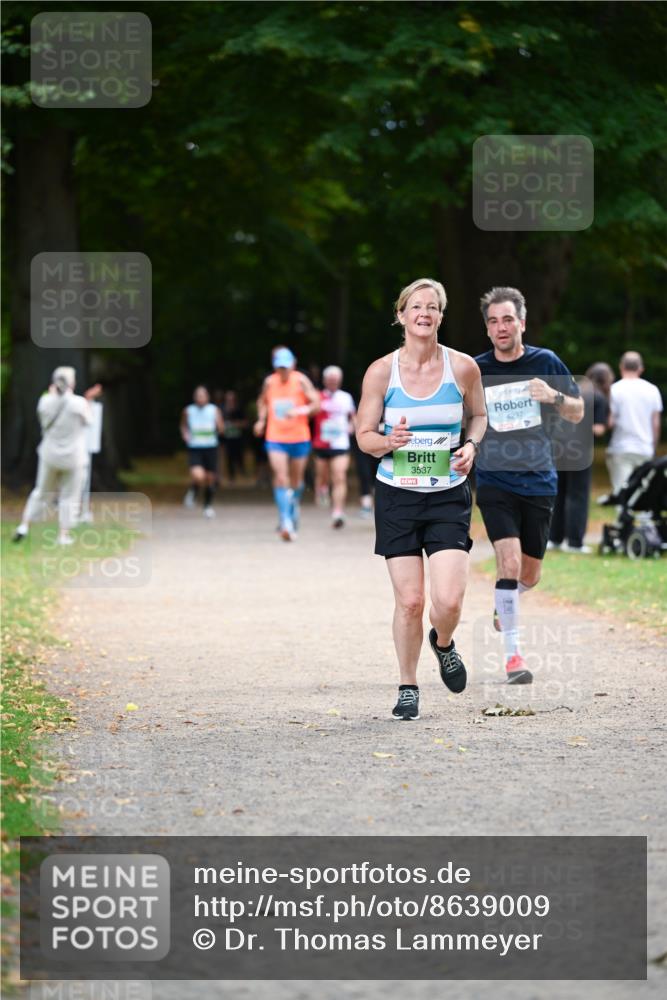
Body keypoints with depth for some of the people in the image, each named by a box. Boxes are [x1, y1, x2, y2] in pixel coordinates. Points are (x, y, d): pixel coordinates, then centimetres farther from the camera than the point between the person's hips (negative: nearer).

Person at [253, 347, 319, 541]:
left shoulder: (301, 381, -5)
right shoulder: (269, 382, 3)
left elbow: (316, 404, -8)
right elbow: (262, 401, 22)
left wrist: (300, 411, -26)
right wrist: (261, 419, 5)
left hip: (299, 438, 0)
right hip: (275, 439, 0)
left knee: (296, 479, 13)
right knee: (280, 478, -15)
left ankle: (294, 506, 43)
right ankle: (286, 521, -20)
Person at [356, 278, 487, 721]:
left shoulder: (463, 367, -2)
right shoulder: (381, 372, -4)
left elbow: (479, 415, 15)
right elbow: (364, 434, 2)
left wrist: (472, 445, -5)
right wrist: (389, 441, -20)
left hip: (449, 496, 0)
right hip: (398, 496, 0)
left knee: (449, 599, -12)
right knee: (409, 601, -3)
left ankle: (443, 643, 24)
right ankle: (408, 687, 18)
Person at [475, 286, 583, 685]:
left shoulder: (546, 363, -1)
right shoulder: (475, 371, -3)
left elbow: (577, 413, 4)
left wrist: (554, 396, -15)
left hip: (539, 483, 2)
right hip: (496, 483, -2)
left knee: (529, 575, 12)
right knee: (509, 561, -19)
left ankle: (505, 603, 48)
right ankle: (513, 654, -12)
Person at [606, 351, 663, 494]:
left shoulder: (615, 390, -5)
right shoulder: (652, 390, 6)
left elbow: (610, 422, -9)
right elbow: (656, 424, 8)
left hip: (620, 450, -3)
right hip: (645, 450, 3)